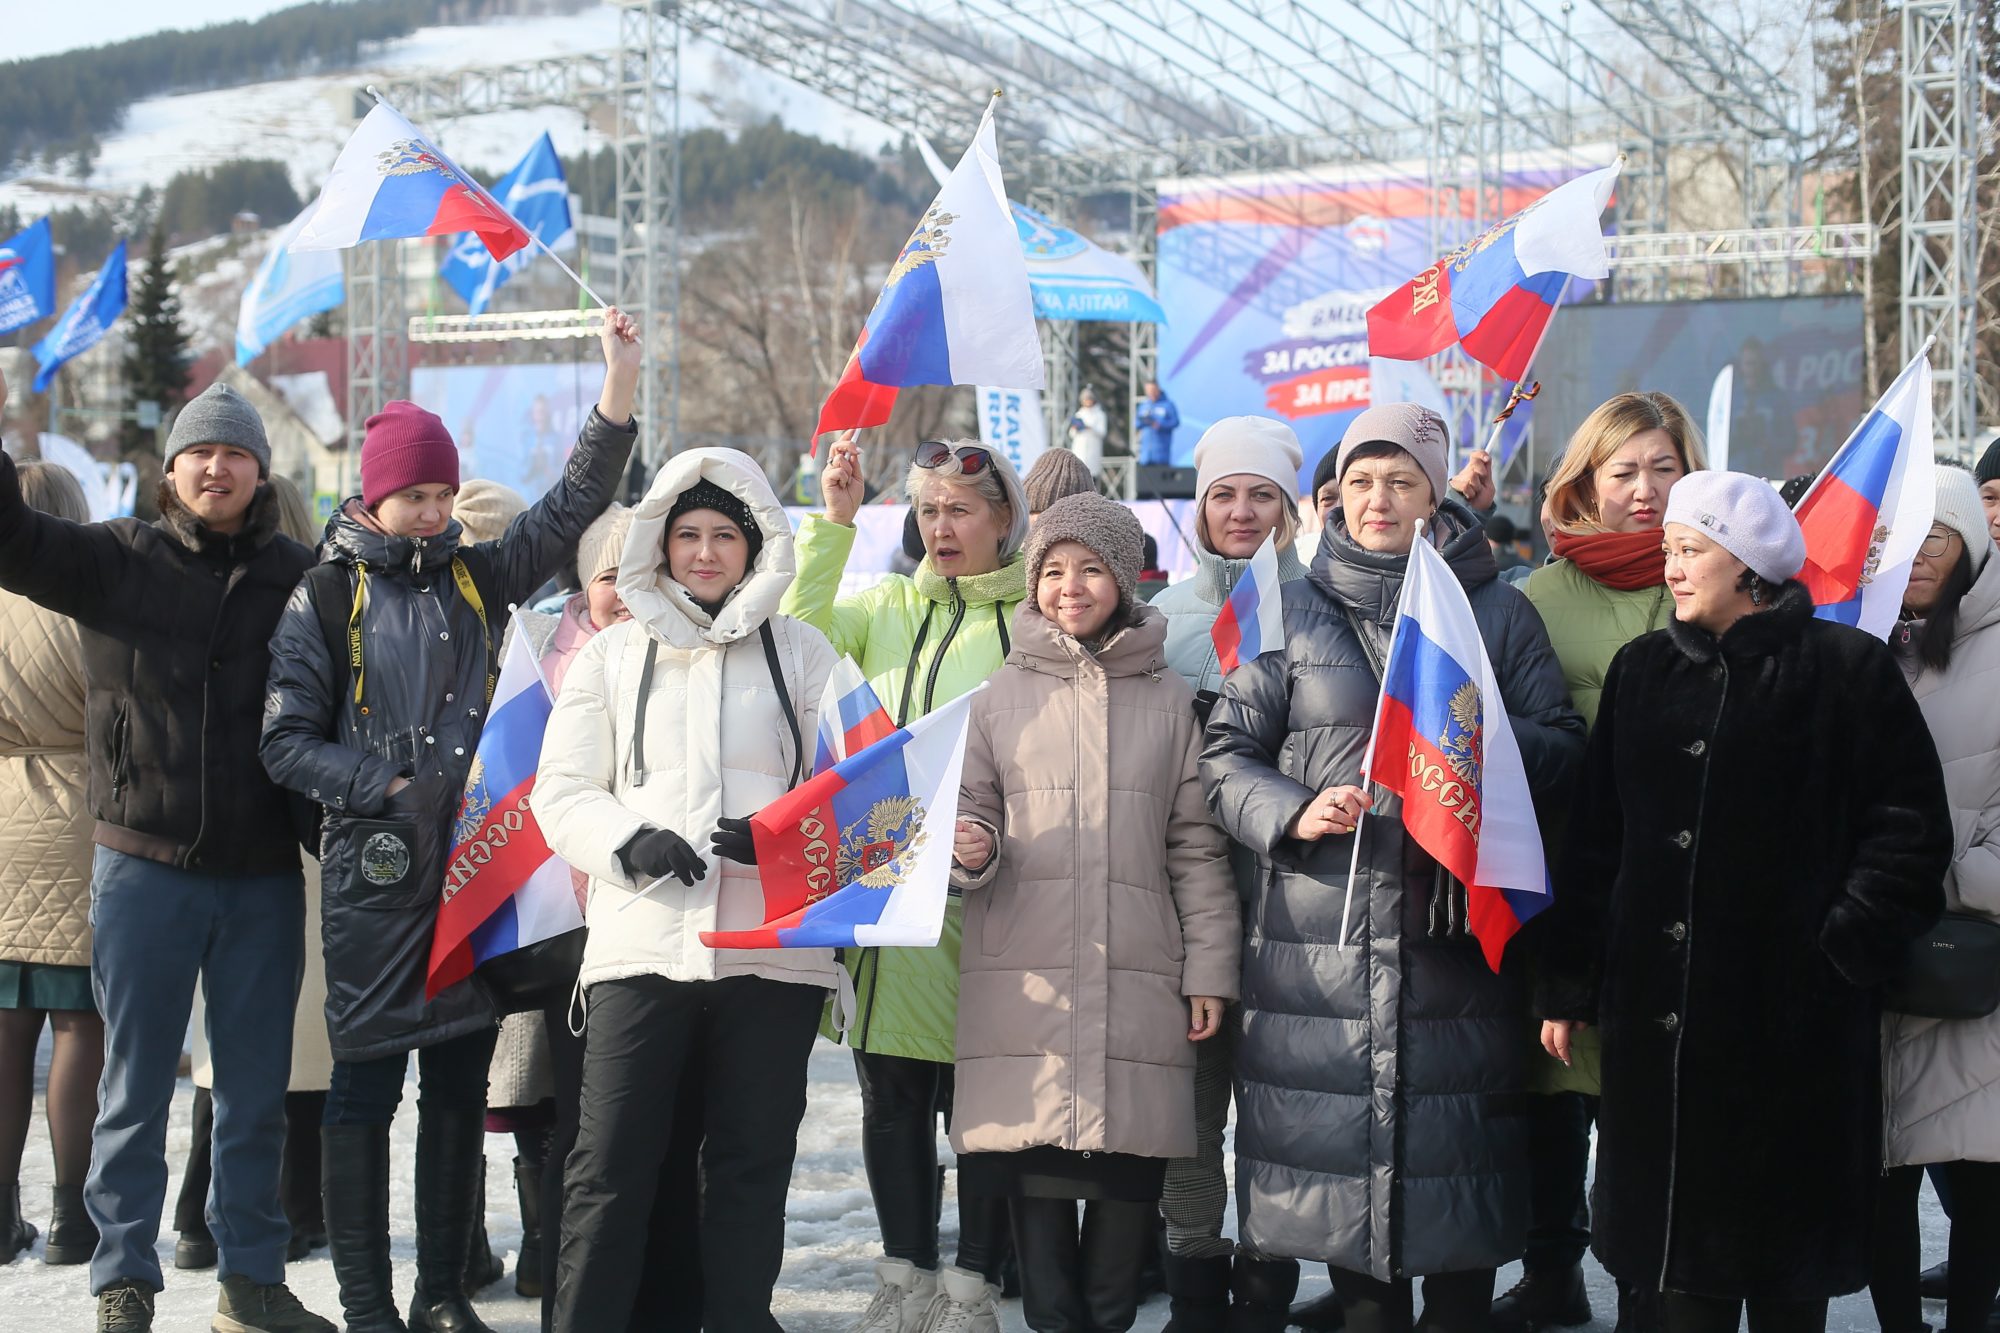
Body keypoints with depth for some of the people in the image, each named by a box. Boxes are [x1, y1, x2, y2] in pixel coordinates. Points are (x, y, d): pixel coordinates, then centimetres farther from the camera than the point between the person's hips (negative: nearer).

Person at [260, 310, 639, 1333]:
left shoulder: (479, 577, 11)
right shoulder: (327, 596, 2)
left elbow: (573, 504, 2)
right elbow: (286, 740, -1)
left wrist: (620, 382, -8)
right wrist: (390, 788, -11)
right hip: (375, 874, -3)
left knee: (462, 1086, 9)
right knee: (365, 1085, 0)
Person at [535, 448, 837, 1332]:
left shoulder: (802, 653, 13)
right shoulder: (610, 656, 14)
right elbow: (562, 792, 10)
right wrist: (628, 843, -11)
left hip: (773, 949, 0)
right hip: (641, 941, 0)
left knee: (752, 1160, 6)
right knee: (611, 1163, -4)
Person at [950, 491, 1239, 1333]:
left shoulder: (1168, 700, 10)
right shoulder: (1002, 696, 10)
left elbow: (1197, 844, 9)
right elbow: (972, 810, 13)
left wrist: (1209, 965, 4)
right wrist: (973, 848, -11)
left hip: (1138, 978, 0)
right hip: (1026, 977, 0)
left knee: (1130, 1165, 0)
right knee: (1038, 1163, -1)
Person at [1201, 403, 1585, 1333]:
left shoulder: (1500, 612, 9)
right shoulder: (1294, 611, 9)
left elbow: (1563, 751, 6)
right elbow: (1228, 753, 9)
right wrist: (1292, 812, -9)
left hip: (1455, 928, 0)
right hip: (1319, 933, 1)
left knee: (1457, 1141, -1)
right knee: (1335, 1144, 2)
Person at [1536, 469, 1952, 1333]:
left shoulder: (1846, 668, -4)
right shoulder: (1643, 669, 10)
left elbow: (1911, 828, -4)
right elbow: (1595, 834, 10)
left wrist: (1845, 951, -10)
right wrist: (1568, 984, 7)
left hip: (1790, 1013, -4)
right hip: (1659, 1010, 4)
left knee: (1784, 1247, 6)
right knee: (1682, 1224, 7)